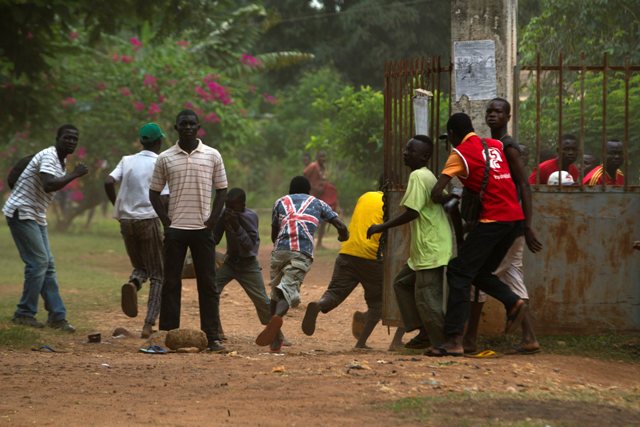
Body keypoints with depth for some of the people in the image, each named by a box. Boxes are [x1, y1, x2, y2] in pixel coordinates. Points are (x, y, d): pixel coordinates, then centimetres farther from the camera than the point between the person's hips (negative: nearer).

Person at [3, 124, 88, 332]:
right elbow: (48, 185, -33)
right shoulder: (48, 157, -18)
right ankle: (25, 313, -4)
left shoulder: (61, 161, 13)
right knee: (38, 262, -12)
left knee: (47, 265, 6)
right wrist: (74, 174, -27)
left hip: (37, 216, 10)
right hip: (21, 212, -10)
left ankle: (57, 316, 6)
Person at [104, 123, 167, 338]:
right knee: (157, 274, 6)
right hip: (149, 220, -4)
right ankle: (149, 324, -7)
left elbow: (108, 182, -5)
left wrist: (117, 205, 8)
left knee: (140, 267, 22)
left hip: (126, 221, 4)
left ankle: (133, 283, -16)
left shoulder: (127, 161, 7)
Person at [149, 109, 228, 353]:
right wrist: (166, 221, -2)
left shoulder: (212, 156, 4)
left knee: (208, 284, 0)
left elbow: (221, 190, 9)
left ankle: (212, 337, 2)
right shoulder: (165, 158, 5)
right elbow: (154, 192, 10)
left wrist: (212, 221, -2)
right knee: (171, 283, 1)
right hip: (175, 230, 0)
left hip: (203, 229, 0)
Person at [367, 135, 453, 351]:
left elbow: (411, 212, -21)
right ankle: (425, 332, 19)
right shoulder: (429, 176, 16)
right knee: (403, 282, 19)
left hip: (431, 250, -10)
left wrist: (382, 227, -14)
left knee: (426, 297, -6)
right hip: (424, 249, 10)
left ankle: (444, 343, -1)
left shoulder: (418, 176, -14)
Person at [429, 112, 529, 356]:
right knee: (480, 272, 20)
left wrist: (448, 198, 10)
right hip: (515, 217, 7)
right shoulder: (495, 146, 17)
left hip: (492, 220, -7)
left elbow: (436, 193, -10)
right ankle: (513, 302, -3)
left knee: (459, 272, -5)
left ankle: (454, 340, -13)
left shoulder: (460, 153, -3)